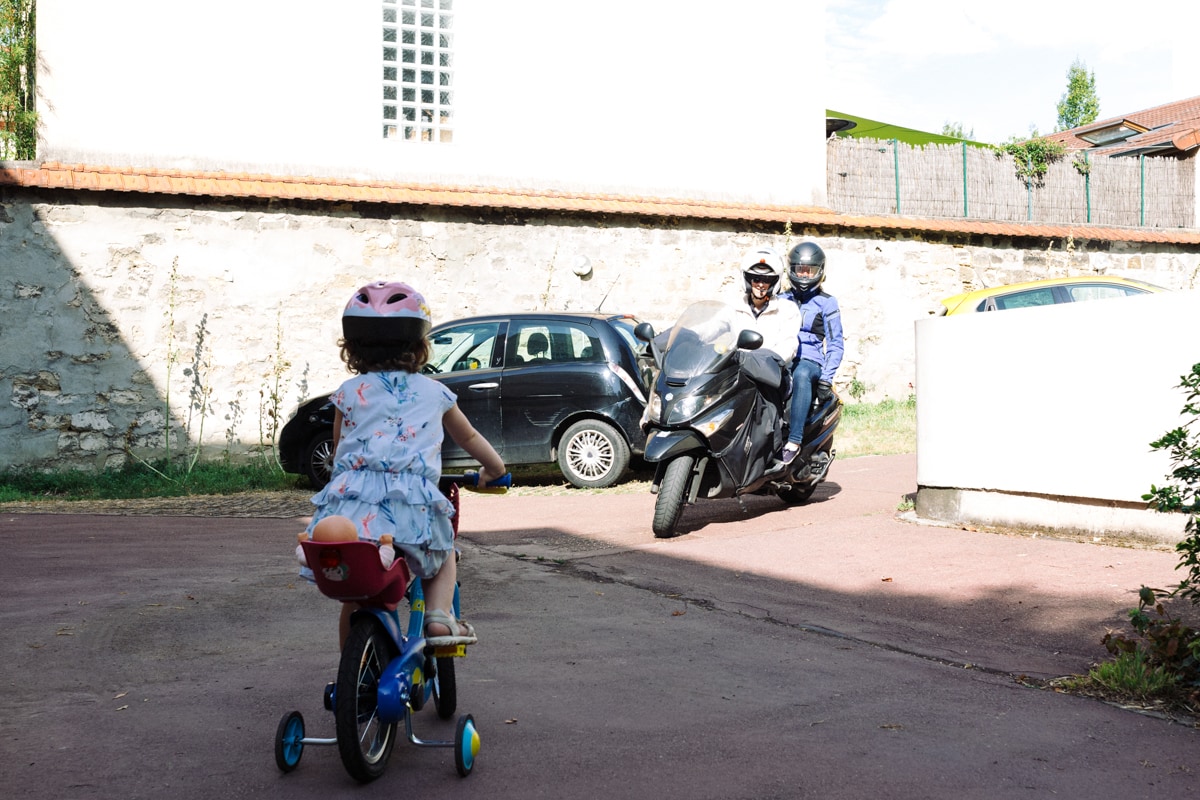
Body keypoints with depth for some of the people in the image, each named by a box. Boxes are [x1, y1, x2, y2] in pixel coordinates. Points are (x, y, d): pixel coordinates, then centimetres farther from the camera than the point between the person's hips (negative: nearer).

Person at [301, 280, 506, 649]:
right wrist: (494, 467, 47)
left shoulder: (348, 393, 13)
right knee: (444, 556, 27)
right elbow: (469, 438, 30)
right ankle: (439, 615, 4)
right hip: (413, 503, -1)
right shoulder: (434, 392, 15)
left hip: (352, 505, 1)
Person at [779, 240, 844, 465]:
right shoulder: (782, 301, 21)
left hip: (810, 361, -3)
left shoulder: (827, 303, 10)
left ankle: (794, 440, -46)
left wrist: (826, 378, -11)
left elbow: (835, 344, 2)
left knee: (801, 375, -42)